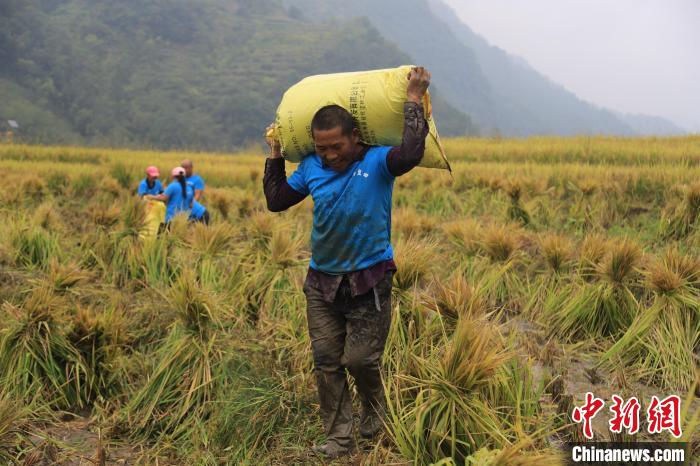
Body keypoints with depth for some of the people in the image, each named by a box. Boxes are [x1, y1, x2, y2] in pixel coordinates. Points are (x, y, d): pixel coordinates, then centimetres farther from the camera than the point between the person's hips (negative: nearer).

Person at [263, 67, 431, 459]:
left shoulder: (377, 162, -10)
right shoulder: (312, 168, 3)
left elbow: (412, 153, -31)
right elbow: (276, 200, 14)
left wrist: (414, 99, -23)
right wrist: (275, 153, 11)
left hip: (369, 282, -4)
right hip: (322, 282, 4)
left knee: (360, 359, -1)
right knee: (327, 362, 4)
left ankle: (376, 414, 31)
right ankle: (340, 440, 15)